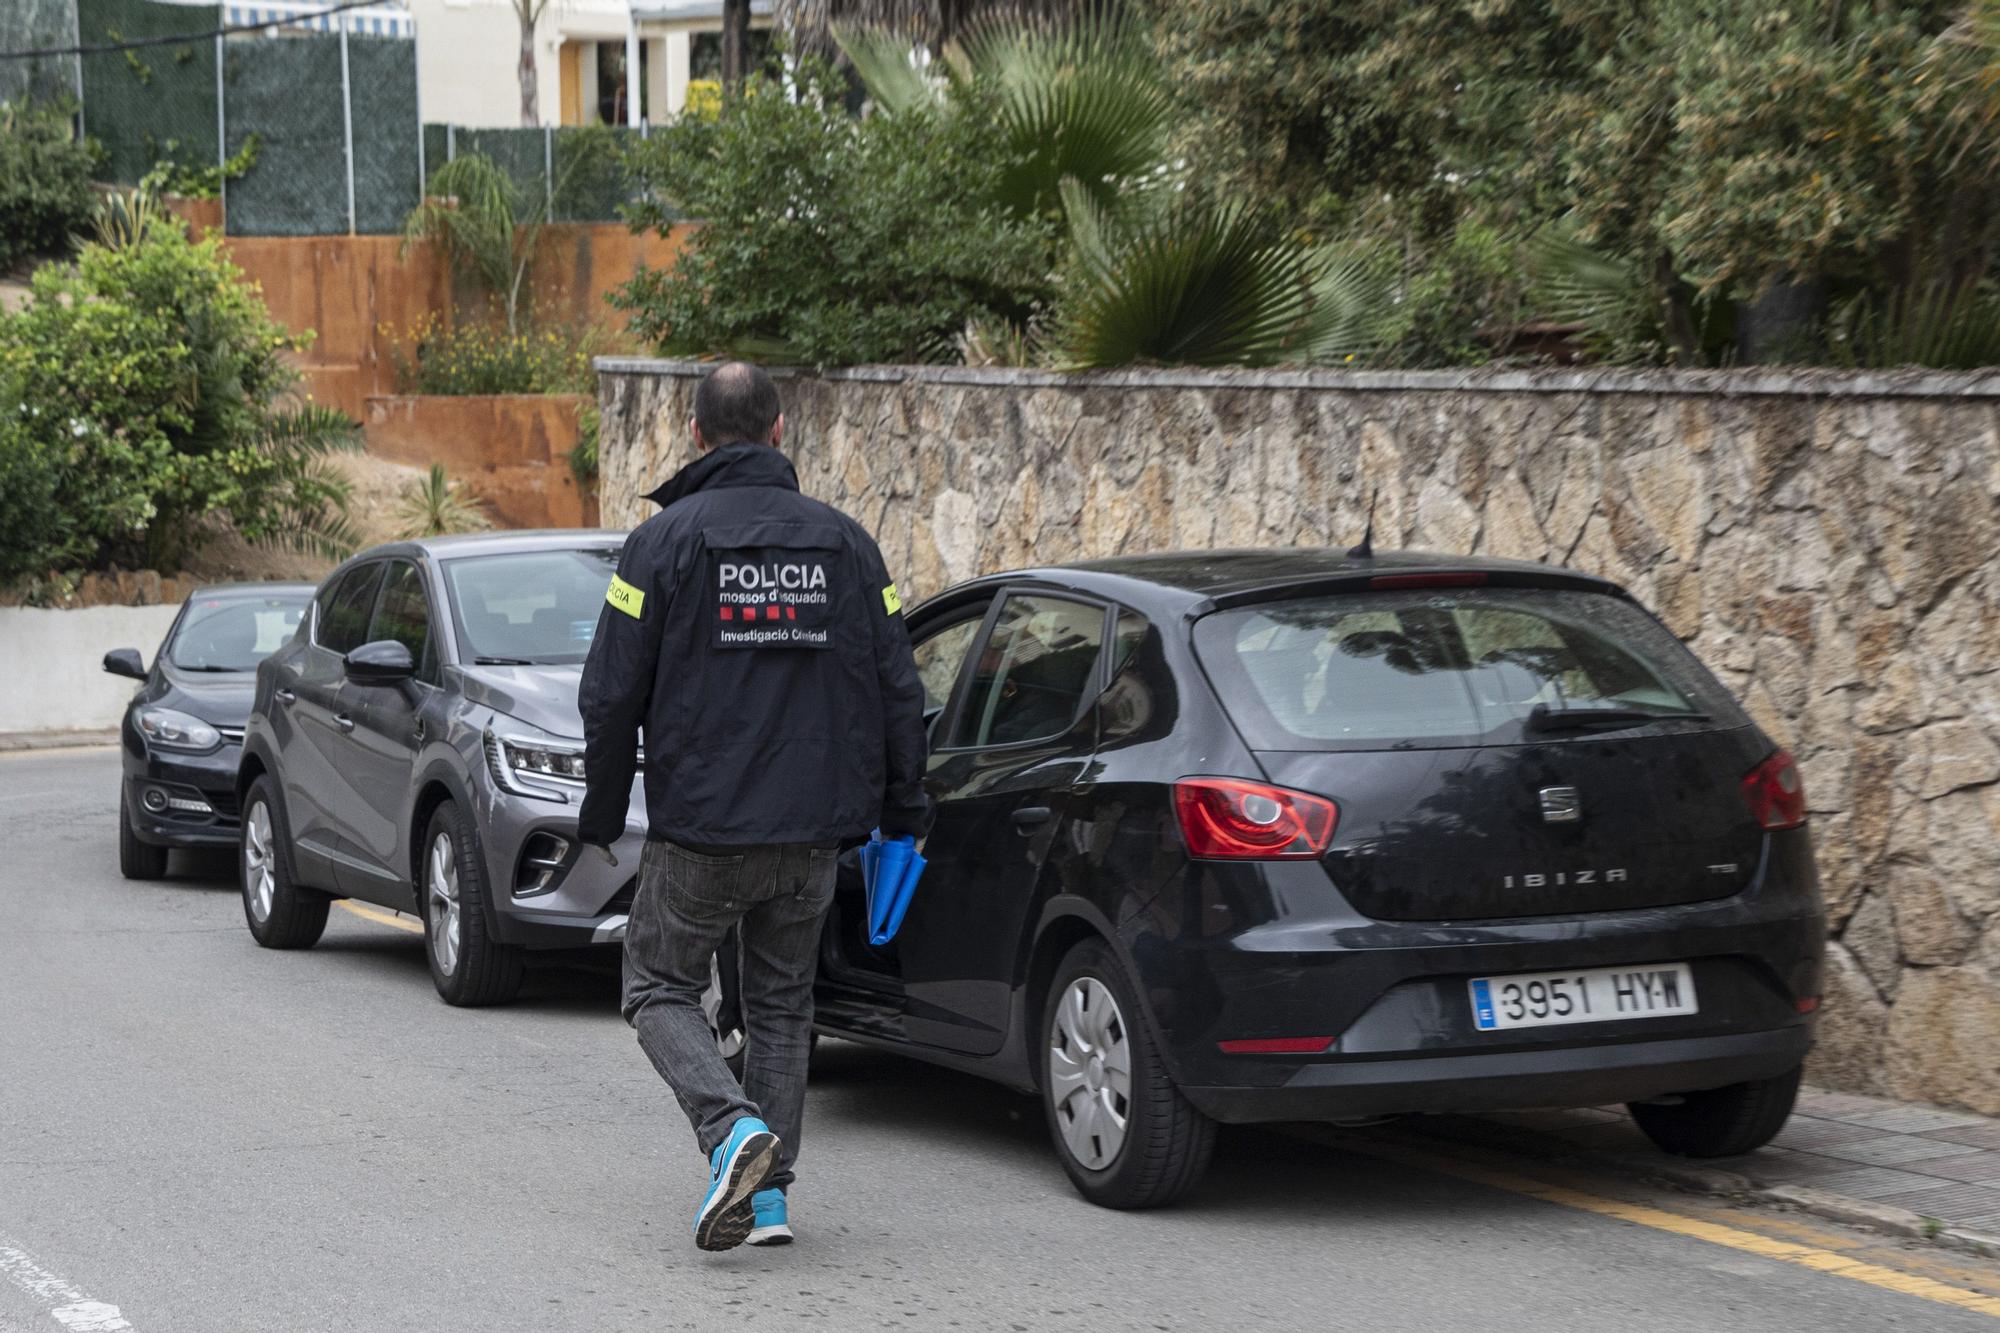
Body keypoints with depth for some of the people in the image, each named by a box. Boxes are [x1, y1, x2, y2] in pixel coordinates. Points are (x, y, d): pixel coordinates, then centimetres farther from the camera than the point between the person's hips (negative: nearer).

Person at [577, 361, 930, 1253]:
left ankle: (734, 1127, -14)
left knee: (661, 989, 10)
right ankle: (768, 1191, 12)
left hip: (698, 829, -4)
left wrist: (601, 815, 5)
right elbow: (896, 690, 6)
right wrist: (903, 810, 15)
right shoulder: (844, 542, 5)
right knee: (781, 1004, 16)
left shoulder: (665, 541, -6)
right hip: (813, 832, 4)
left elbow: (612, 695, -6)